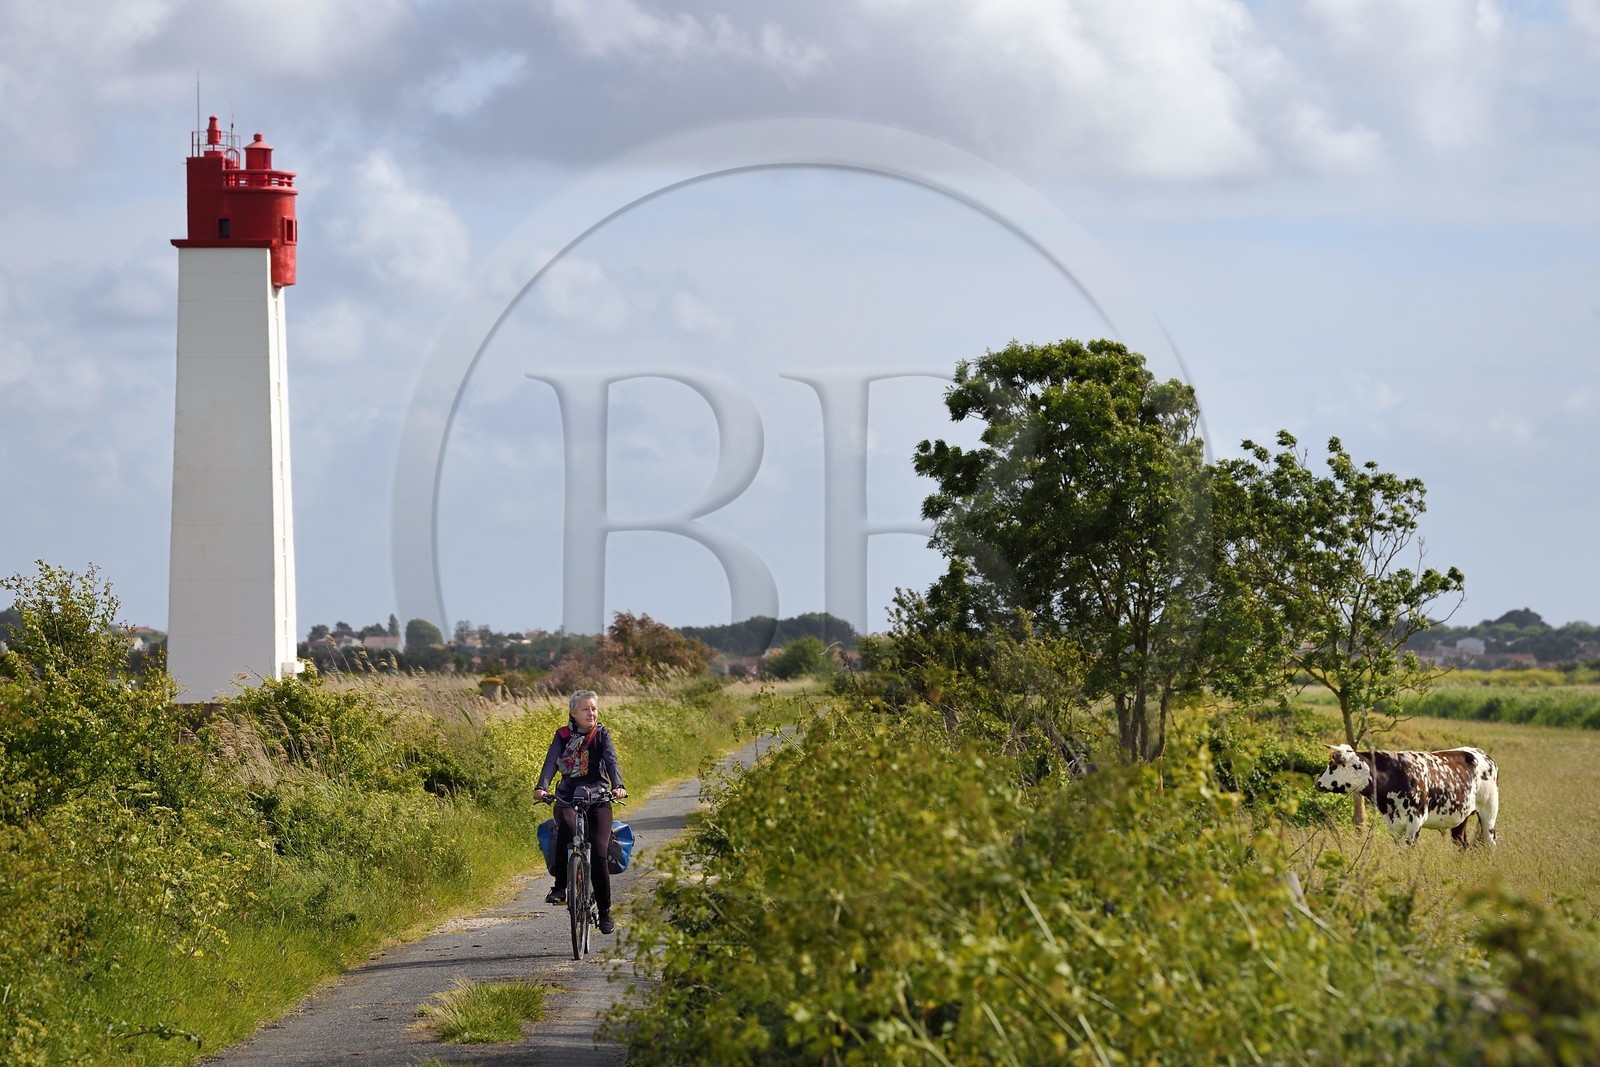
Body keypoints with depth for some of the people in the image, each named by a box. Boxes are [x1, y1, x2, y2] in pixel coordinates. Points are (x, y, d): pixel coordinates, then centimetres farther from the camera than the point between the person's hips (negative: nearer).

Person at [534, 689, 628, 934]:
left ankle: (605, 912, 0)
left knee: (598, 853, -14)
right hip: (568, 798, 0)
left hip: (598, 799, 0)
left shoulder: (601, 735, 3)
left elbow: (611, 761, -13)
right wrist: (541, 787, -29)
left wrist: (617, 786, -33)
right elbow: (551, 761, -10)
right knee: (566, 827, -35)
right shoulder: (563, 736, 5)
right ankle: (559, 886, -21)